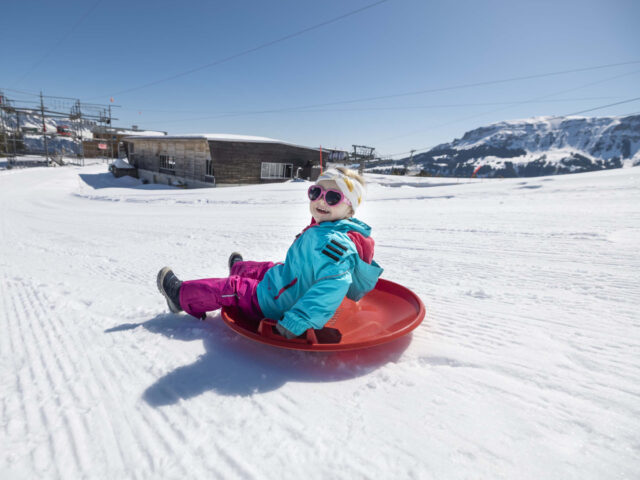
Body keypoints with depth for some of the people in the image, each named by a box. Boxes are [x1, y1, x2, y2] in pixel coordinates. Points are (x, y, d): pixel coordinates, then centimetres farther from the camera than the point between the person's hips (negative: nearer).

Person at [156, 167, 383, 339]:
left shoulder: (333, 241, -34)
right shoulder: (333, 232, -3)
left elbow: (333, 284, -47)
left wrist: (296, 322, -48)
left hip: (275, 304, -8)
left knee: (229, 288, 6)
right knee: (266, 268, 31)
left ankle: (181, 294, 33)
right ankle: (239, 268, 68)